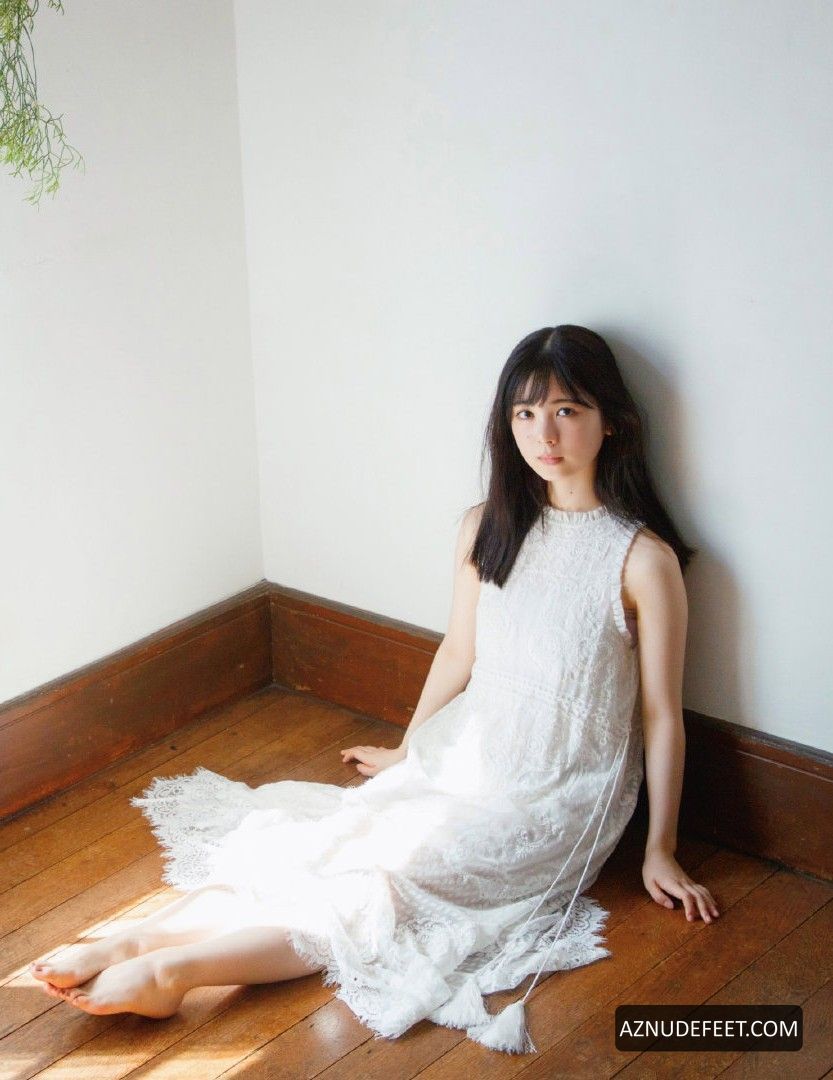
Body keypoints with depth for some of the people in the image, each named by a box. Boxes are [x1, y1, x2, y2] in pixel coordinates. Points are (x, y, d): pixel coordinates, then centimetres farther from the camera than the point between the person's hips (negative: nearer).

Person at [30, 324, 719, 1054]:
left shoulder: (642, 557, -16)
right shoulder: (487, 530, 0)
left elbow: (661, 713, -9)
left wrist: (660, 850, -4)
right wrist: (408, 751, 25)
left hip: (558, 803, -5)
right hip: (468, 756, 5)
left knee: (389, 875, -23)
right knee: (337, 842, -18)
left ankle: (173, 965, -31)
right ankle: (139, 942, -28)